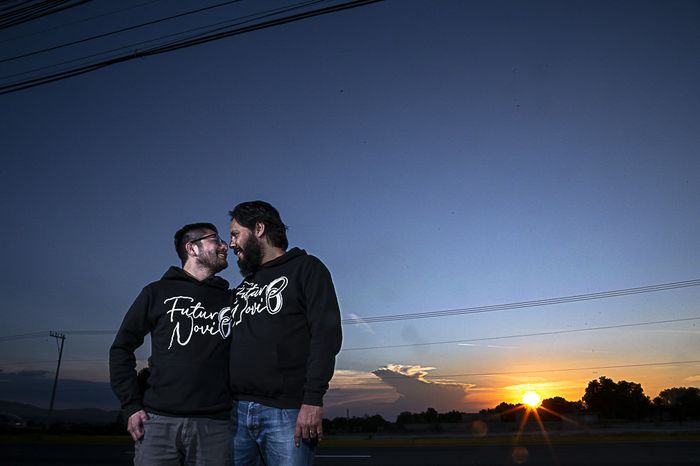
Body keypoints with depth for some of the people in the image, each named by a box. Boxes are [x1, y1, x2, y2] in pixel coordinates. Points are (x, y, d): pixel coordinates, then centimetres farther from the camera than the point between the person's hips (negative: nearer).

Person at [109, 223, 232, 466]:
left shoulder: (231, 299, 12)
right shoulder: (158, 292, 9)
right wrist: (131, 406, 2)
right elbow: (122, 348, 10)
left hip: (215, 425, 1)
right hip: (159, 421, -1)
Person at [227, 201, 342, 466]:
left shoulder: (306, 268, 4)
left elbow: (326, 335, -7)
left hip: (286, 411, -5)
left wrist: (313, 400, -17)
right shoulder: (243, 287, 23)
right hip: (237, 411, 6)